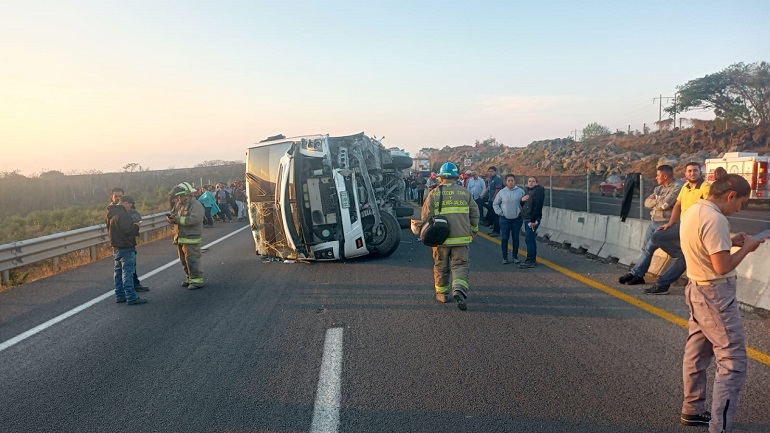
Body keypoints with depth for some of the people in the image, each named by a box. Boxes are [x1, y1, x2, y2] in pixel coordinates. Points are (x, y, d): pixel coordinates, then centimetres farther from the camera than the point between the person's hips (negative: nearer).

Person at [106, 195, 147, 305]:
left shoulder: (111, 214, 10)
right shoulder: (123, 214, -20)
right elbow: (128, 231, -26)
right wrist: (136, 226, -6)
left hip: (116, 247, 10)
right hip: (126, 248, -10)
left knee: (119, 272, 15)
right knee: (127, 273, -7)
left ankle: (120, 296, 22)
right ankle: (131, 298, -4)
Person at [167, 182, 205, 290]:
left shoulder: (196, 205, -13)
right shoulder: (178, 205, 14)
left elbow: (194, 219, -25)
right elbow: (173, 214, 20)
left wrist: (178, 219, -24)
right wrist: (171, 218, -6)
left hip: (191, 238, -9)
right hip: (180, 238, 9)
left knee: (192, 260, -9)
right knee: (183, 260, 14)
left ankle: (197, 280, -2)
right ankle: (190, 278, 26)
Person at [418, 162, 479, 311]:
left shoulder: (434, 194, -3)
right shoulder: (465, 193, 1)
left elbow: (425, 216, -3)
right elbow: (474, 214, 7)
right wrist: (474, 230, 21)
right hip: (461, 238, 0)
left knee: (441, 267, 14)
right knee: (460, 265, 4)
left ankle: (442, 293, 22)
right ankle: (459, 289, -18)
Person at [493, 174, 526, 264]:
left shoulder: (520, 191, -2)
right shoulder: (502, 192, 0)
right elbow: (495, 204, 7)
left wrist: (522, 211, -3)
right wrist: (500, 212, -1)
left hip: (517, 219, 0)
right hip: (504, 219, 0)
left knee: (516, 238, 7)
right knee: (504, 238, 2)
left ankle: (515, 256, 18)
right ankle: (505, 257, 12)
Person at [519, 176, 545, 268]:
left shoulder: (539, 190, -10)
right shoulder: (527, 190, 17)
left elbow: (538, 206, -19)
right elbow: (523, 205, 18)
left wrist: (533, 220, -23)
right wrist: (522, 199, -5)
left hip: (533, 219, -9)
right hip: (526, 218, 9)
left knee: (529, 239, -10)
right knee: (531, 239, 13)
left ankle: (530, 261, -7)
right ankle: (533, 260, 20)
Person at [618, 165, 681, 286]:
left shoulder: (676, 188, -10)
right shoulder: (658, 188, 16)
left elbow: (665, 204, -20)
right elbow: (647, 203, 7)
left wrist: (655, 198, -2)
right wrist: (658, 200, -10)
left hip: (664, 224, -8)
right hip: (653, 222, 8)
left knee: (648, 249, -8)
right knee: (645, 249, 6)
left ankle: (635, 273, -2)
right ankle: (638, 276, 7)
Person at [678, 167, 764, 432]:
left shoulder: (693, 211, 7)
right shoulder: (714, 219, -22)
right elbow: (722, 266, -24)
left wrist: (731, 242, 8)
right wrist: (746, 248, -9)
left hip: (697, 290, 10)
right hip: (715, 295, -10)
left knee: (697, 353, 19)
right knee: (733, 362, -5)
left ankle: (692, 410, 33)